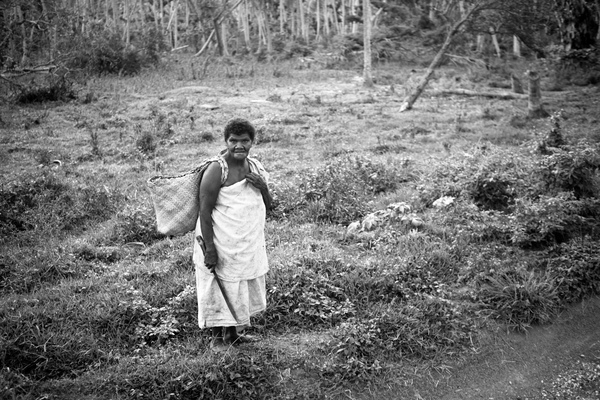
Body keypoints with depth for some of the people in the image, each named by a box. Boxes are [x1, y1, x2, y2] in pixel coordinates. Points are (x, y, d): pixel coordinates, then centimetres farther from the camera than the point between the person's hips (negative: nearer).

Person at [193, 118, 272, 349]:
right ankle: (217, 336, 23)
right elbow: (205, 211, -17)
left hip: (250, 243, 7)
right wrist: (209, 249, -21)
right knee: (220, 289, 4)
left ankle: (232, 333, 33)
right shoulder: (217, 171, -17)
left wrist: (263, 188, -10)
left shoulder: (256, 167, 5)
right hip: (221, 243, -7)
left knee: (246, 288, 16)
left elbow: (268, 206, 12)